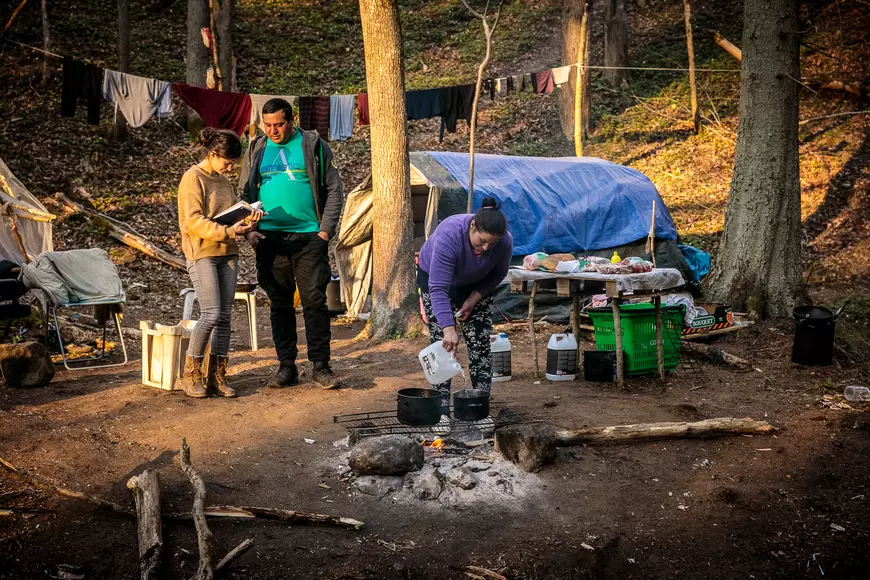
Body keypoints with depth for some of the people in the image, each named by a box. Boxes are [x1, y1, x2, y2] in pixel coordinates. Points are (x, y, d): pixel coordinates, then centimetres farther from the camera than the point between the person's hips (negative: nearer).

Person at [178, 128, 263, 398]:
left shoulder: (223, 180, 18)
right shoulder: (193, 178, -6)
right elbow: (193, 221, -15)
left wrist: (247, 220, 1)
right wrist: (227, 232, -25)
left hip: (227, 254, 7)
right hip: (202, 254, -7)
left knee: (225, 316, 3)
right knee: (211, 314, -13)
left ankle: (217, 376, 9)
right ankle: (191, 375, 1)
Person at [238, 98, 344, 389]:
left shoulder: (314, 146, 3)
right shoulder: (256, 151, 12)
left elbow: (334, 190, 3)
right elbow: (245, 194, 14)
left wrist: (326, 229, -7)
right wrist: (249, 230, 0)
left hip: (309, 237, -3)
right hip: (269, 239, 3)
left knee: (315, 301, -3)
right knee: (280, 304, 7)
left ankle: (321, 366, 5)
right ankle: (286, 366, 15)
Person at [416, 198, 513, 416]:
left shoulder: (505, 242, -27)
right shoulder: (449, 235, -39)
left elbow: (497, 275, -8)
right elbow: (438, 288, -42)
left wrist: (474, 298, -18)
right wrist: (449, 329, -49)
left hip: (475, 283, 3)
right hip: (435, 276, -3)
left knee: (480, 340, -3)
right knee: (441, 340, -9)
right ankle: (441, 403, -5)